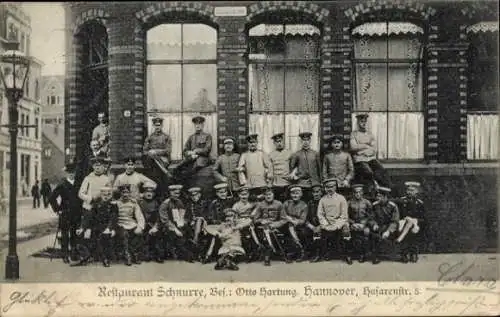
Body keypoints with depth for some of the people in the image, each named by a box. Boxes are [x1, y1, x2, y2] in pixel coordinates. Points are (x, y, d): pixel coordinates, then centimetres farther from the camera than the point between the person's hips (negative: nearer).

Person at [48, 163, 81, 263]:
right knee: (65, 236, 1)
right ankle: (65, 256, 6)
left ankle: (74, 254, 19)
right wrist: (57, 209, -7)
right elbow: (51, 198, -7)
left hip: (76, 215, 4)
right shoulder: (62, 185, -4)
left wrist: (80, 210, 11)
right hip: (65, 215, -4)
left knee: (74, 235, 9)